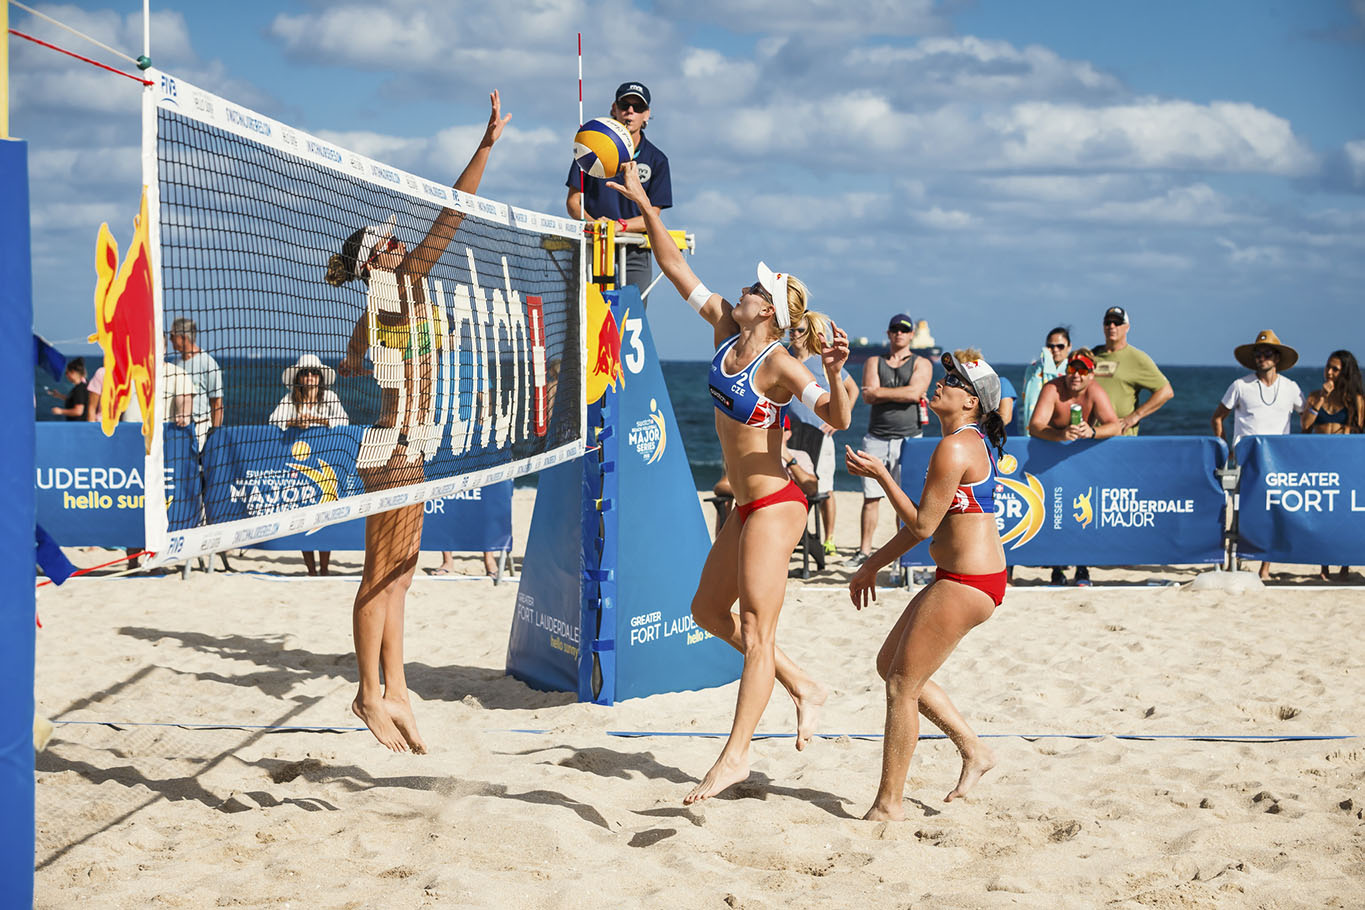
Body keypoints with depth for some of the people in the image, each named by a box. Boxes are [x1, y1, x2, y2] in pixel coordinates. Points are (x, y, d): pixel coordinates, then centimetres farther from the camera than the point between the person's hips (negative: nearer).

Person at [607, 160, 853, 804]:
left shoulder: (781, 366, -17)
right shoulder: (726, 328, 4)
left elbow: (837, 418, -29)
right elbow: (675, 266, 8)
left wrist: (834, 374, -46)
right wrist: (643, 204, 5)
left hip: (774, 505, -9)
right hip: (746, 505, 9)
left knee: (756, 629, -9)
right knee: (709, 611, 16)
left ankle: (735, 754, -9)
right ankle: (804, 689, 24)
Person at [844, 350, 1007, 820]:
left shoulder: (955, 448, -18)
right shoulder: (971, 441, 15)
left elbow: (922, 525, -17)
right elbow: (927, 520, 22)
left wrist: (881, 475, -10)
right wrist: (874, 564, 25)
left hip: (967, 582, -11)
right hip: (958, 577, 11)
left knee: (902, 684, -3)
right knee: (890, 664, 18)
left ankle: (888, 804, 5)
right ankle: (974, 751, 23)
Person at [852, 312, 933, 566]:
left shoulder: (921, 364, 8)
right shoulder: (874, 362, 14)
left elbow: (914, 393, -10)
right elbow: (868, 396, -1)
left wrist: (880, 392, -3)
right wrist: (901, 394, -6)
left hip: (909, 438, -2)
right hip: (877, 438, 2)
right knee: (870, 497, 0)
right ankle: (864, 550, 7)